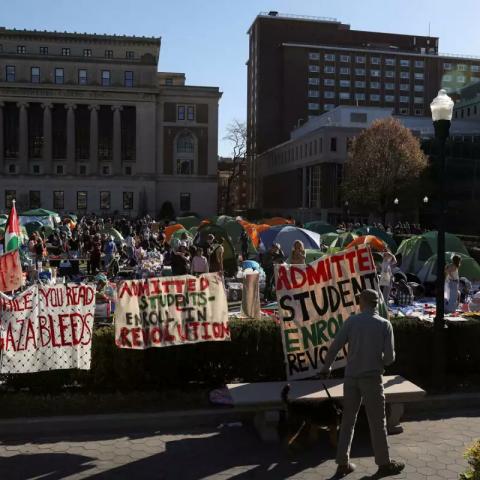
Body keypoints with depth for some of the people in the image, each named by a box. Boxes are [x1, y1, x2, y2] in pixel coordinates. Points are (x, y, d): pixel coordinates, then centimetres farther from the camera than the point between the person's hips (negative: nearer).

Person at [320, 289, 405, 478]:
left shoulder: (352, 321, -2)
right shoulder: (385, 324, -4)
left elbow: (334, 347, -4)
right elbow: (390, 357, -7)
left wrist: (326, 367, 11)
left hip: (351, 377, 2)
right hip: (372, 377, -2)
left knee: (348, 420, 11)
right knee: (377, 422, 10)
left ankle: (343, 463, 15)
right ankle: (384, 463, 21)